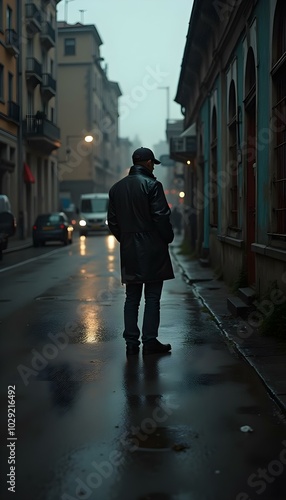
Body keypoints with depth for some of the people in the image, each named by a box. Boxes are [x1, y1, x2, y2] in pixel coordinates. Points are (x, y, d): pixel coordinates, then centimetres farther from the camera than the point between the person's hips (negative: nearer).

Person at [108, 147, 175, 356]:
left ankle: (131, 342, 11)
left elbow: (112, 222, 12)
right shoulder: (152, 185, -9)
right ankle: (150, 341, 3)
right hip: (152, 250, -5)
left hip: (129, 251, 6)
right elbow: (161, 217, -14)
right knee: (152, 298, 1)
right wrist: (168, 237, 1)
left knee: (131, 298, 10)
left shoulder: (116, 188, 10)